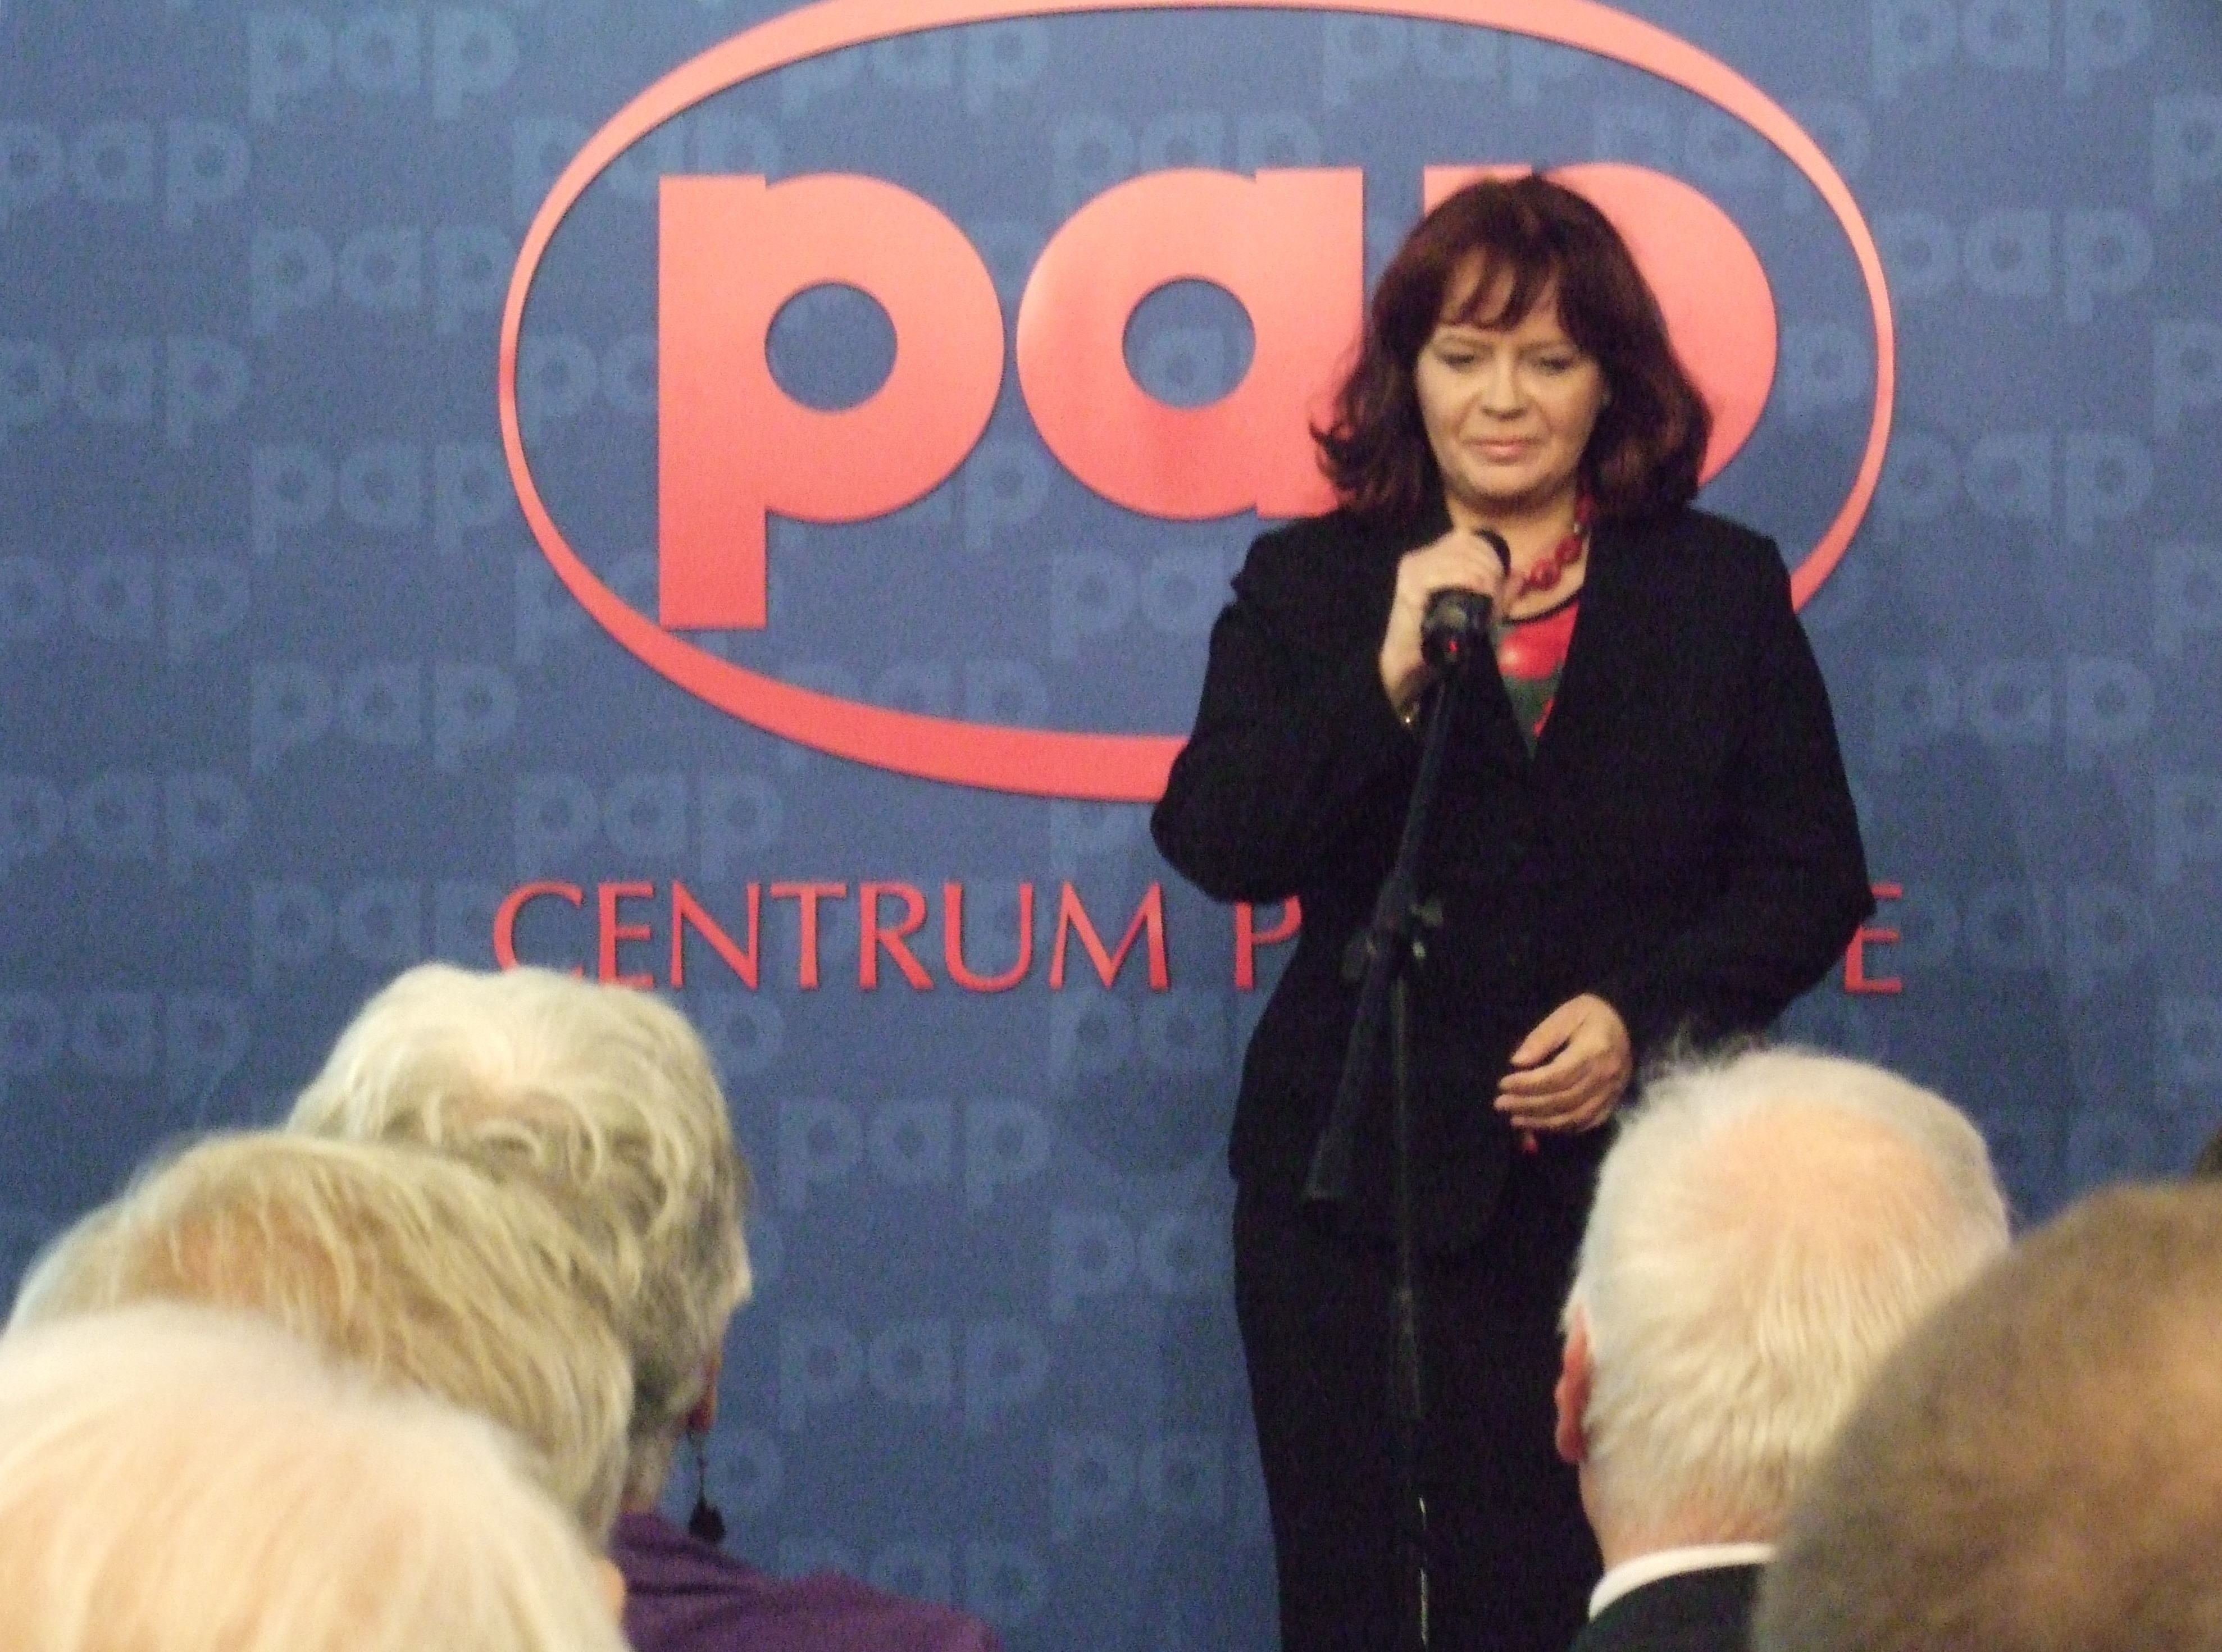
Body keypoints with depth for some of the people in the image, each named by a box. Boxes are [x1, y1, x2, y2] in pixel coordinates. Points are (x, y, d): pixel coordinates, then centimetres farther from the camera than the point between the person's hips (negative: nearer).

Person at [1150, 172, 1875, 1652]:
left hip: (1632, 1186, -1)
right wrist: (1389, 679, -16)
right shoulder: (1307, 587, 9)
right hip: (1360, 1189, 1)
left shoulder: (1722, 589, 9)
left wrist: (1643, 1016, -10)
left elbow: (1810, 879, 6)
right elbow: (1216, 846, -4)